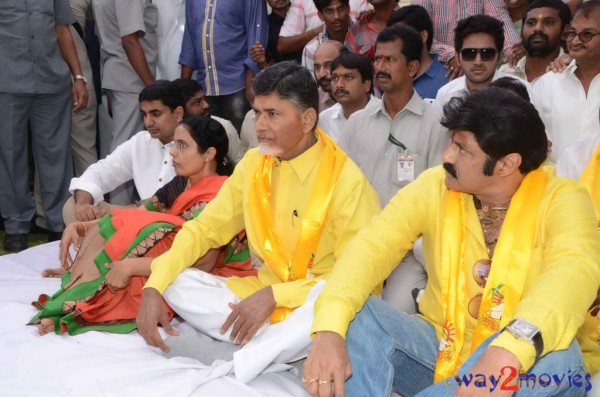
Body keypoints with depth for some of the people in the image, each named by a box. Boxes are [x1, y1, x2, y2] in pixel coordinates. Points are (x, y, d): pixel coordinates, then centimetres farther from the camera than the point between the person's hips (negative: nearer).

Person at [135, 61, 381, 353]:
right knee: (175, 282, -13)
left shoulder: (346, 181, -17)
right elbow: (203, 229, 3)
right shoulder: (253, 163, 0)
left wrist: (274, 295, -25)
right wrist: (153, 287, -13)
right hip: (264, 294, 6)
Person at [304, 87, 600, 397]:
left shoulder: (562, 200, -14)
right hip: (439, 346, 2)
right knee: (350, 314, -22)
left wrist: (510, 351, -54)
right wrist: (329, 328, -37)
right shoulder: (435, 185, -6)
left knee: (555, 354, -36)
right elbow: (373, 245, -18)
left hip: (522, 357, -1)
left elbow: (574, 272, -34)